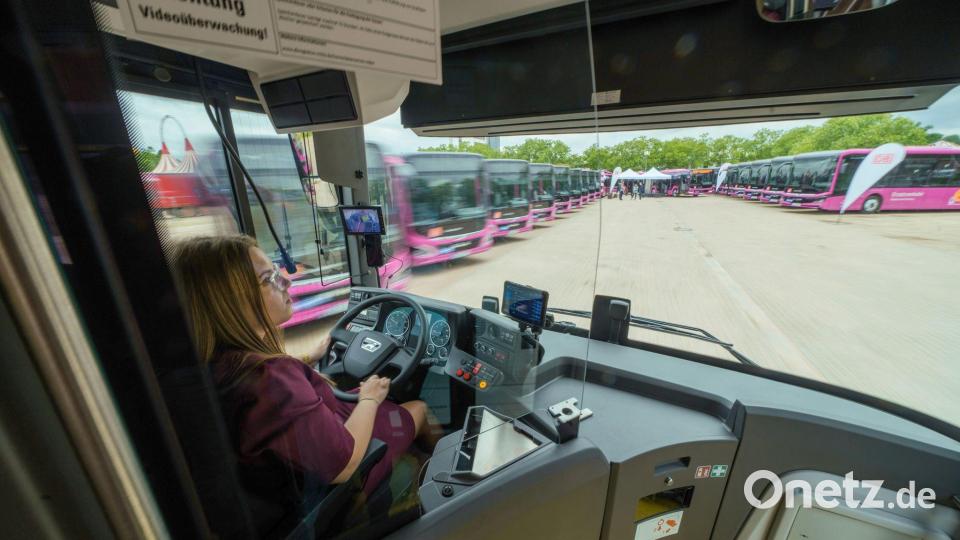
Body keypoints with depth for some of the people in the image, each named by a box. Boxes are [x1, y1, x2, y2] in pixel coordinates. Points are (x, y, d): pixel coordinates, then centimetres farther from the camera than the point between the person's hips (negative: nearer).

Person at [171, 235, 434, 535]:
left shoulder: (218, 362, -14)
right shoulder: (266, 378, -42)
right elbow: (344, 465, -32)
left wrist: (311, 357, 12)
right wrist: (369, 399, -17)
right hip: (327, 489, -7)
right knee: (418, 408, 11)